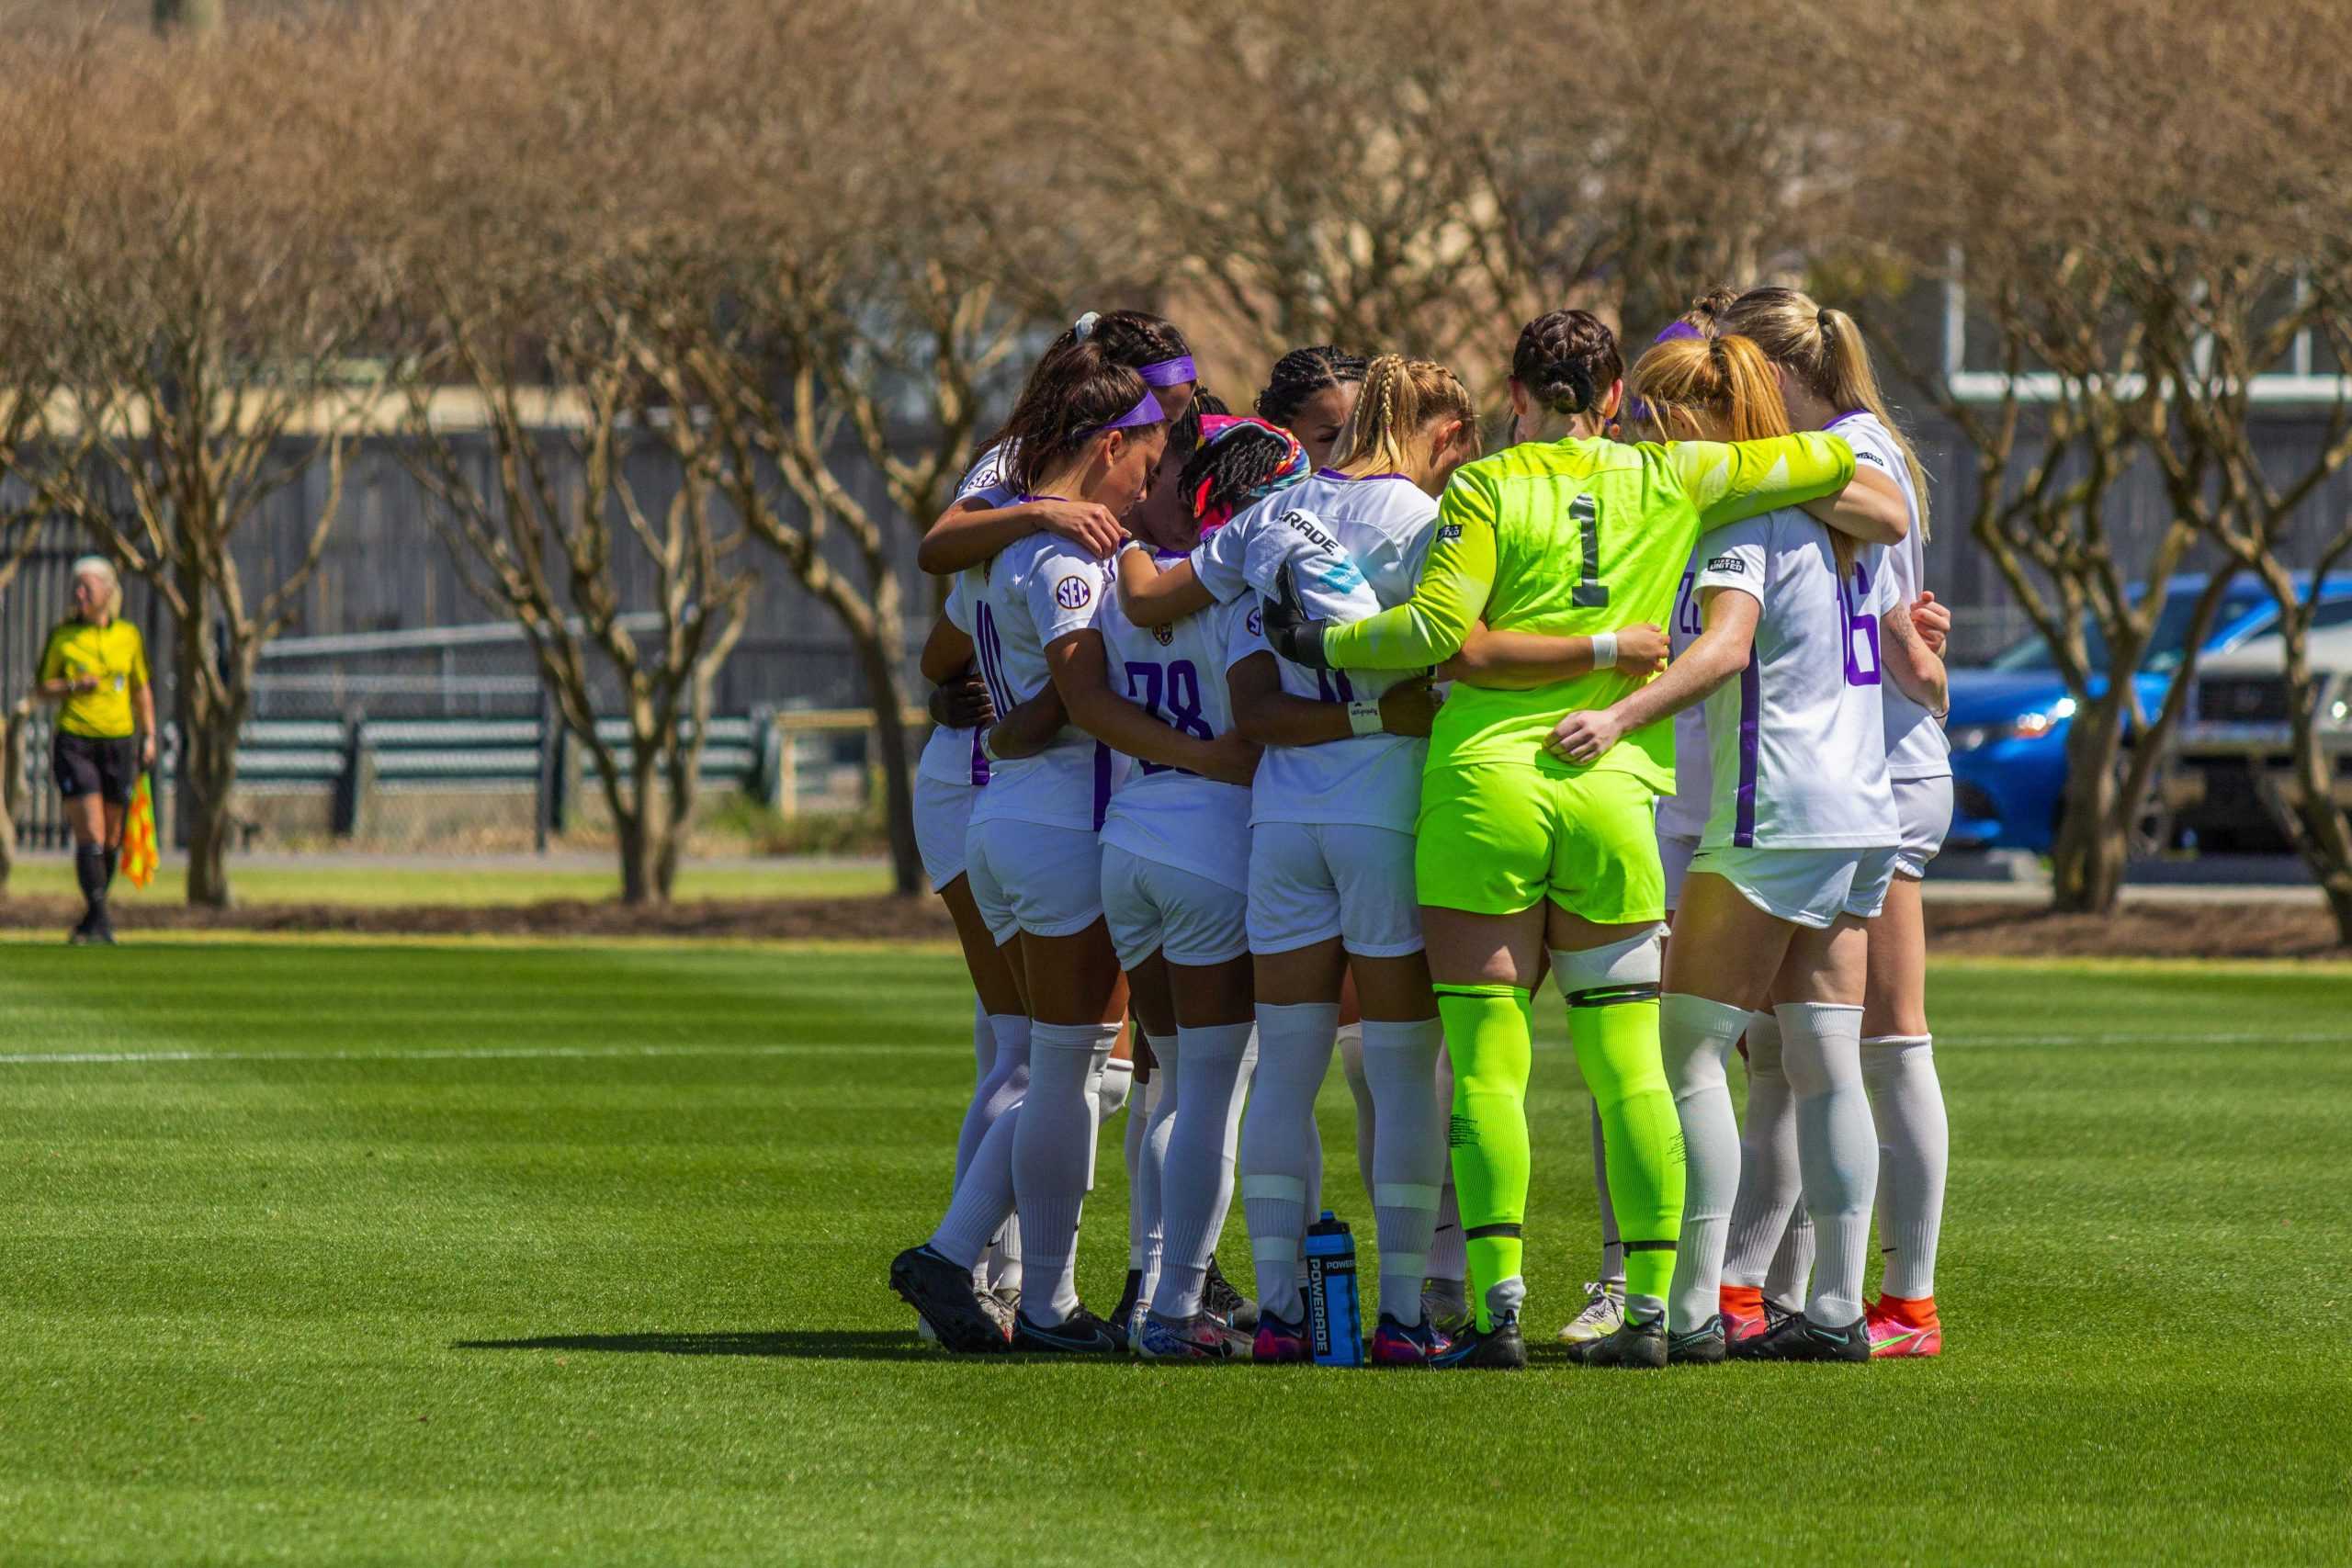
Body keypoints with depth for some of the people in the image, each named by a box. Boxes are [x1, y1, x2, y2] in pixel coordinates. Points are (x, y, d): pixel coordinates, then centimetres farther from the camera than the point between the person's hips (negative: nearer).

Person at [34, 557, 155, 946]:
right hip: (74, 742, -3)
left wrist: (149, 737, 10)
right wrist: (75, 686, -14)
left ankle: (92, 917, 20)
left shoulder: (128, 636, 6)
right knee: (91, 834, -13)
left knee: (111, 838, 6)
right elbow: (41, 688, 4)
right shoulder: (62, 636, 0)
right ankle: (100, 919, -14)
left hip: (119, 742, 3)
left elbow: (142, 688, 16)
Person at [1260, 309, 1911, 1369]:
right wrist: (1870, 519, 33)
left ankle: (1498, 1307, -8)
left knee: (1487, 1064, 0)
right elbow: (1822, 466, 14)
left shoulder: (1483, 489, 1)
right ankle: (1649, 1309, 2)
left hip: (1483, 782, -2)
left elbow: (1438, 626, -9)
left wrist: (1323, 643, 4)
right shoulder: (1668, 481, 9)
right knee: (1628, 1065, 7)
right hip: (1614, 791, 2)